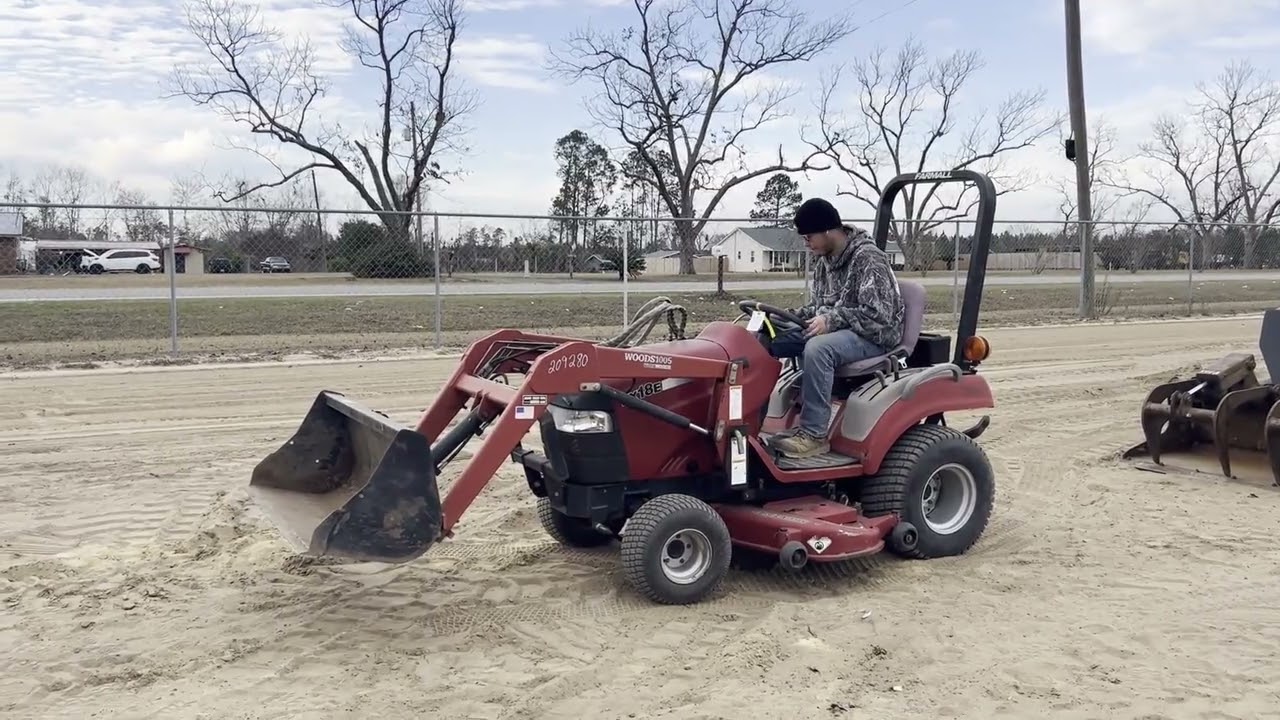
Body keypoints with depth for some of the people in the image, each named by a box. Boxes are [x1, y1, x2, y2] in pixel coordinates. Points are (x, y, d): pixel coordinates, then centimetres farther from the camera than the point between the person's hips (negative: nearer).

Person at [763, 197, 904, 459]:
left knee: (817, 348, -38)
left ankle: (814, 435, -32)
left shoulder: (868, 259, -17)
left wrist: (832, 320, -27)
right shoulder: (824, 261, 9)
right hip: (835, 330, 9)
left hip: (873, 336, -8)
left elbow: (877, 313, -23)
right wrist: (793, 316, -1)